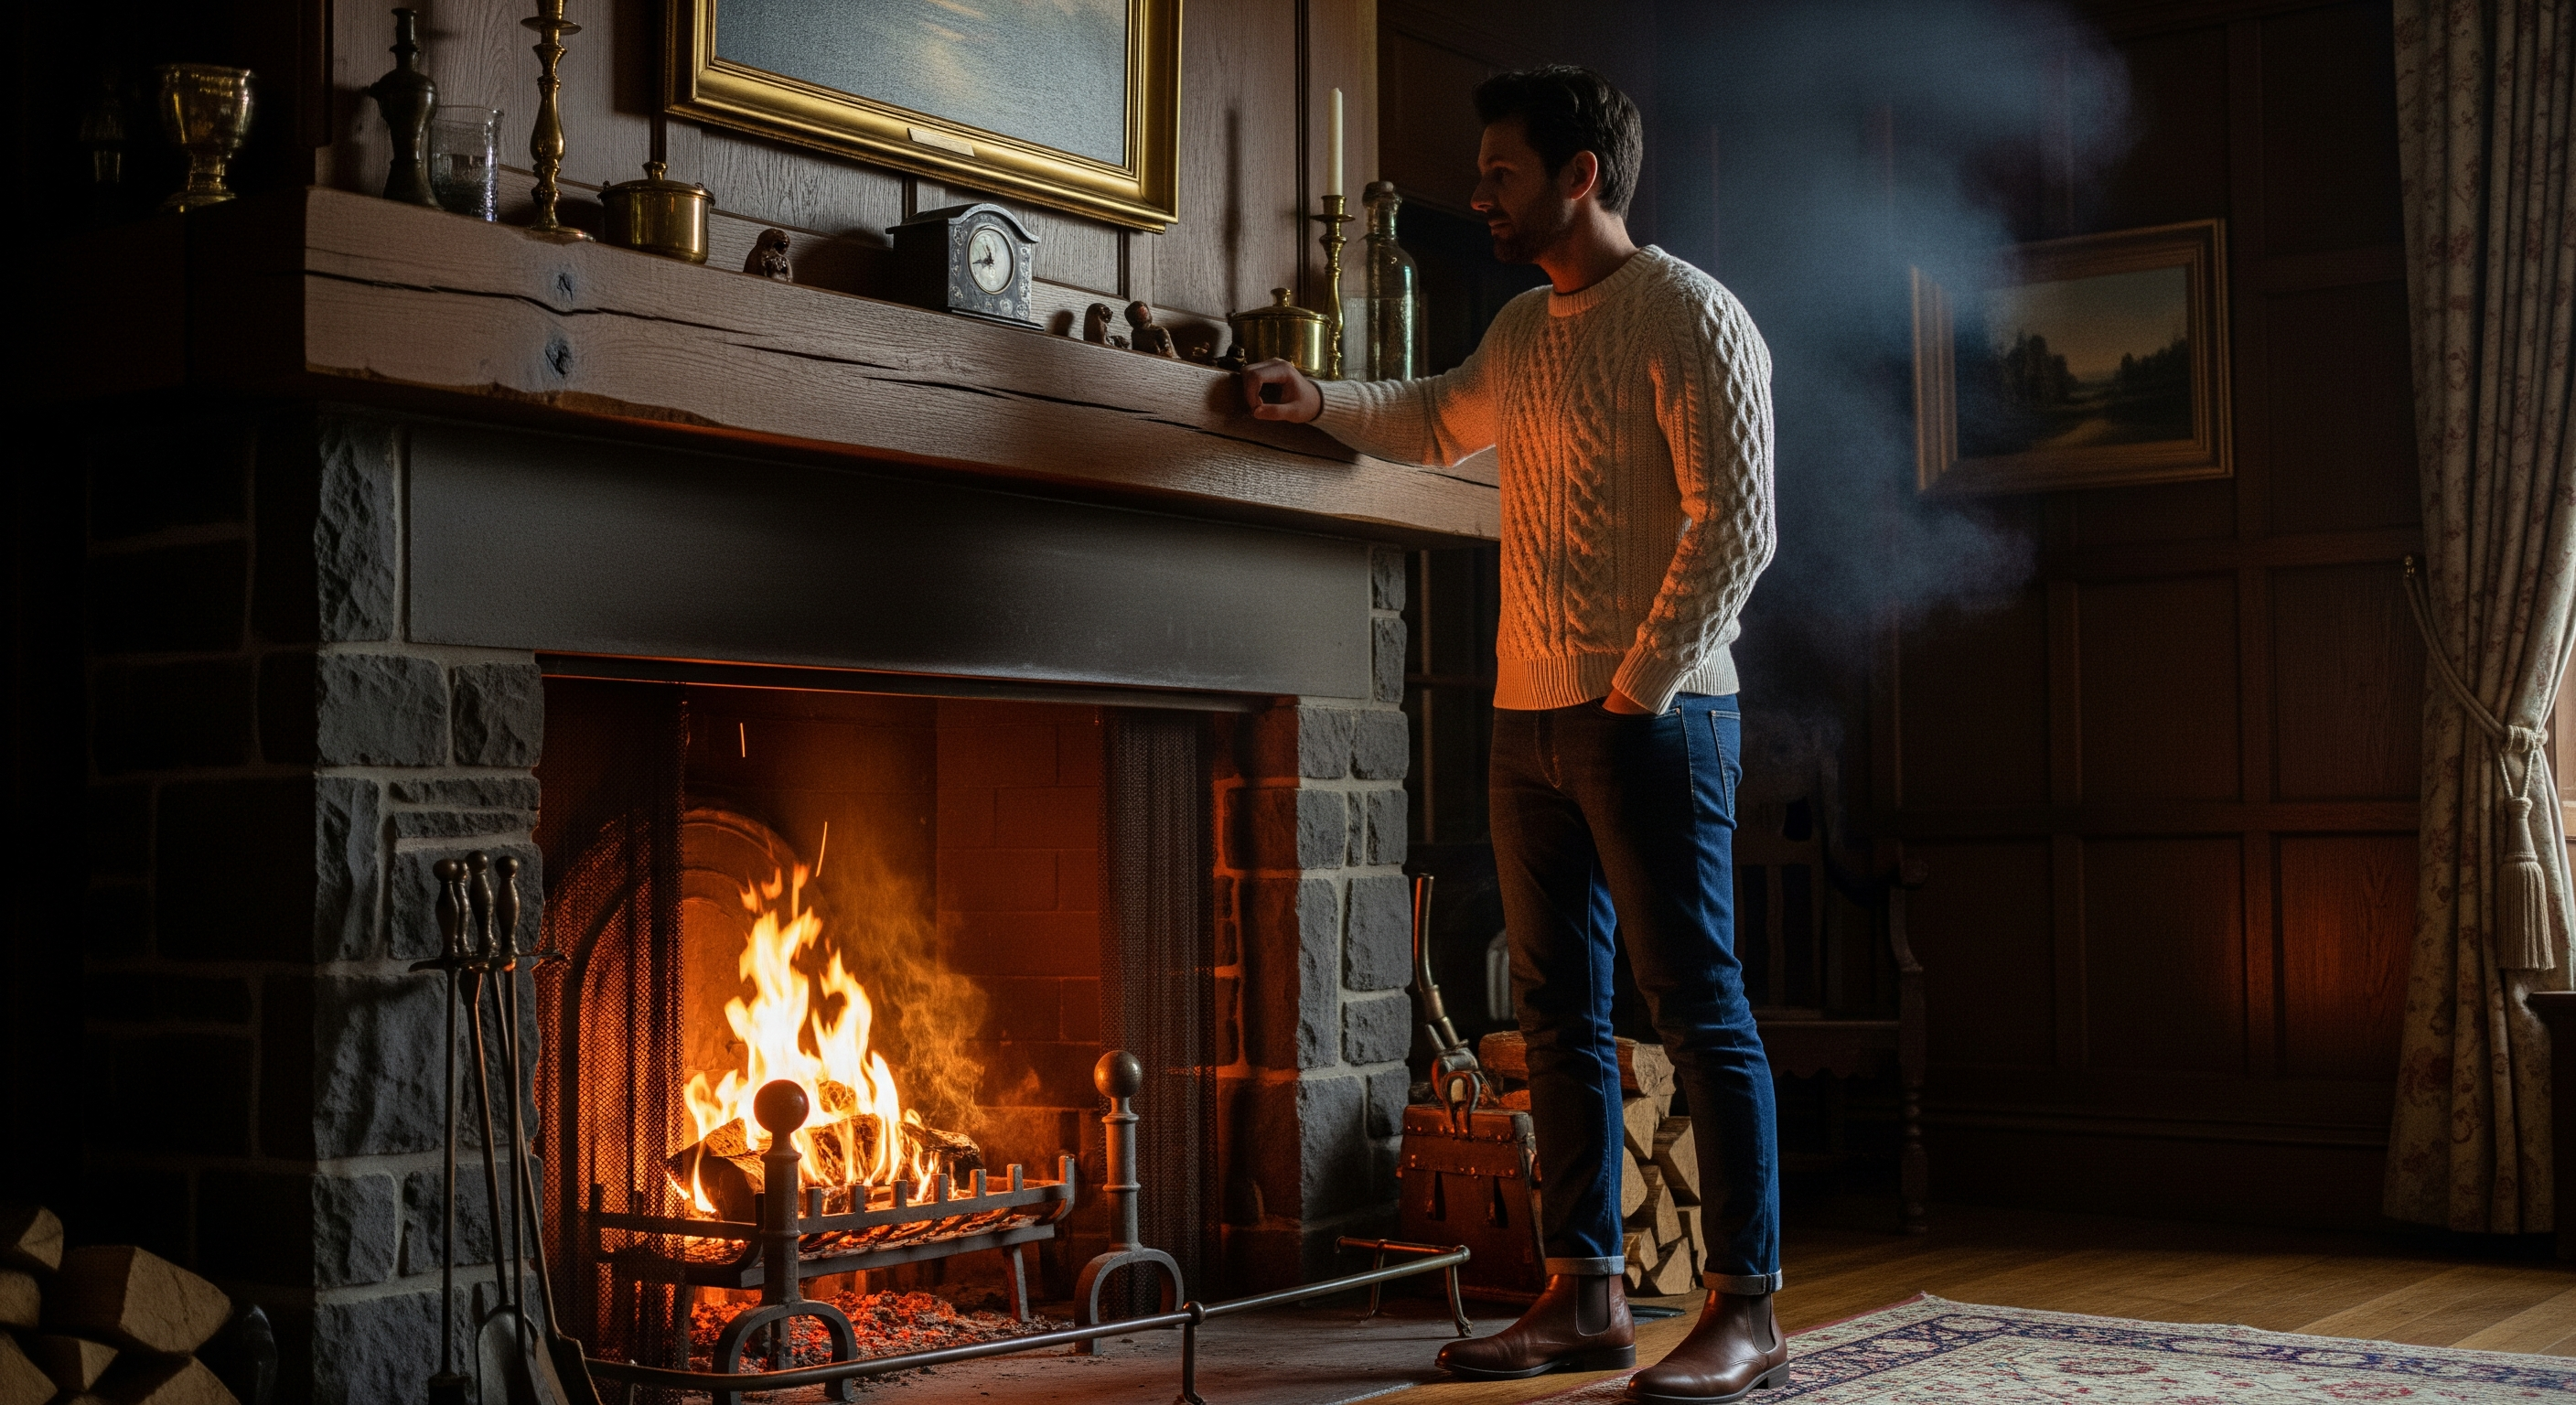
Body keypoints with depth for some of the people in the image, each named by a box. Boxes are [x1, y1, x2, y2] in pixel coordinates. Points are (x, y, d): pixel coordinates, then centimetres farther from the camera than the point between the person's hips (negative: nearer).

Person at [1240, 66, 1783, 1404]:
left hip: (1654, 718, -8)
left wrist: (1640, 688, -16)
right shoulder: (1523, 329, 17)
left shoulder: (1689, 315, -8)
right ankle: (1584, 1296, 18)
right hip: (1531, 718, 8)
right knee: (1558, 1014, 10)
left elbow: (1735, 525, -14)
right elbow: (1442, 421, 38)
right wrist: (1319, 400, 27)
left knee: (1698, 1007, -5)